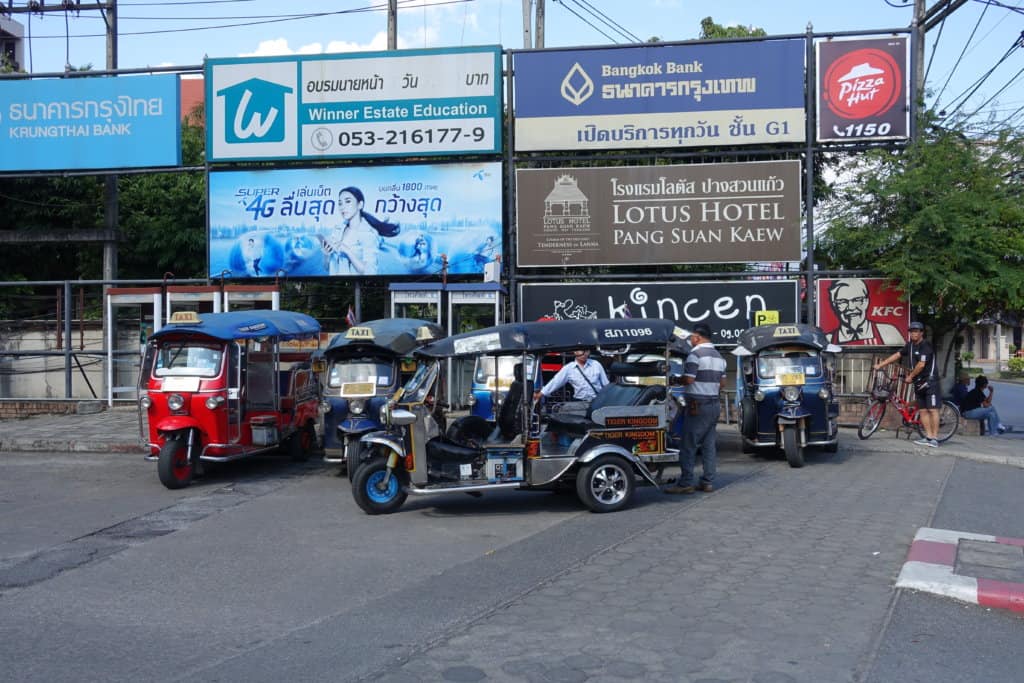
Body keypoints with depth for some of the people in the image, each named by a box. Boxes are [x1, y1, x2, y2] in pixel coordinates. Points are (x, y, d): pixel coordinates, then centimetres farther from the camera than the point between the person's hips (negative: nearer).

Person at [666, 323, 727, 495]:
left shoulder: (696, 354, -13)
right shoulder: (718, 356, 15)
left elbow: (689, 379, -19)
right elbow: (722, 382, 18)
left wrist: (677, 380, -1)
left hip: (698, 406, -8)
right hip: (714, 404, 8)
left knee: (689, 445, -5)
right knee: (710, 445, 10)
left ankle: (685, 483, -4)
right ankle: (708, 482, 12)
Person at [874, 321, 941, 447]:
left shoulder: (926, 347, -14)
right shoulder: (910, 345, 10)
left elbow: (921, 365, -19)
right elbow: (897, 355, 14)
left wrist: (910, 377, -8)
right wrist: (880, 365, 12)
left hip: (930, 381, -8)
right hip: (919, 383, 8)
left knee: (932, 409, -9)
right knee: (923, 410, 5)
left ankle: (934, 438, -11)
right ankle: (928, 437, 7)